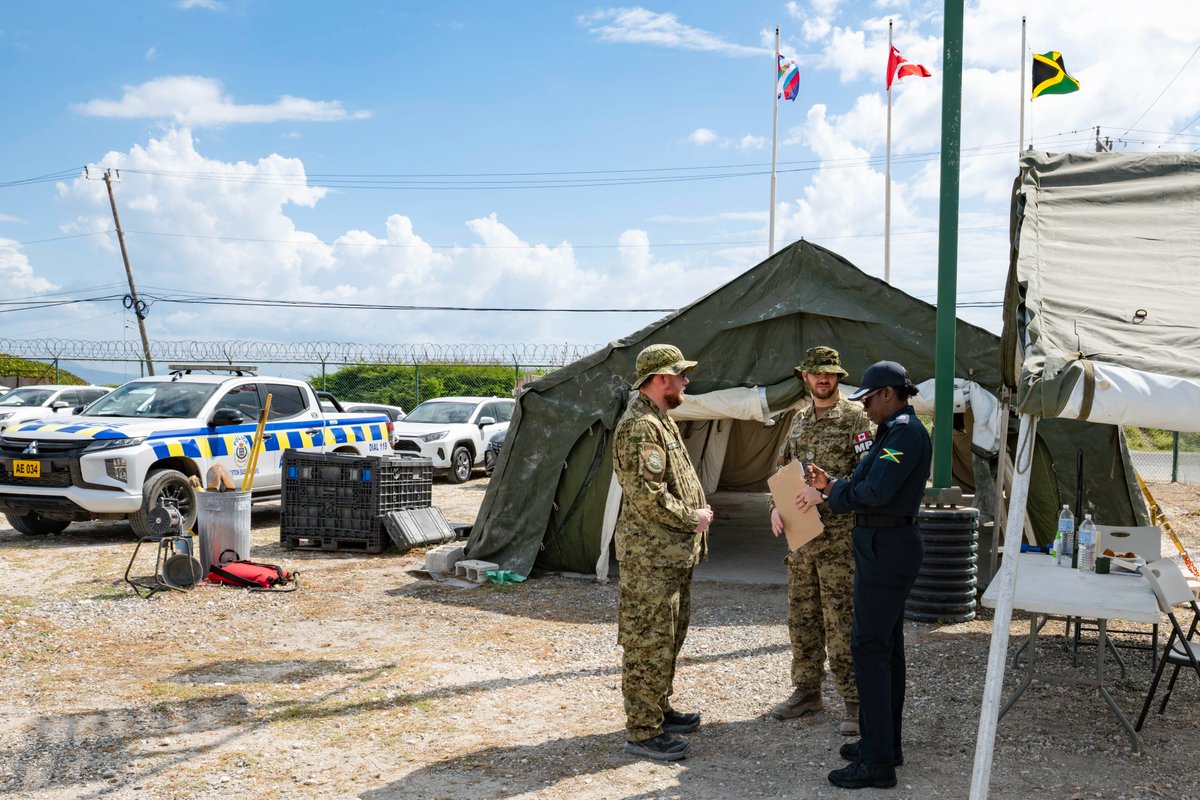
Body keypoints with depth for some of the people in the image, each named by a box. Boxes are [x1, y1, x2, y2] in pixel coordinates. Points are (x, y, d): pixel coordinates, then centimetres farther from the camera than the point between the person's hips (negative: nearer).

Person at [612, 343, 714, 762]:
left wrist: (697, 514, 9)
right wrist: (693, 519, -13)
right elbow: (648, 496, -25)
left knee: (669, 637, 19)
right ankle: (643, 733, 3)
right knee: (649, 643, -4)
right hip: (651, 555, -11)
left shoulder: (660, 420, 16)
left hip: (673, 553, 11)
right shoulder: (639, 426, -19)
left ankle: (659, 711, 32)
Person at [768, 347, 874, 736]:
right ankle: (807, 692, 25)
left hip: (840, 536, -7)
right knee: (801, 616, 13)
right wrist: (776, 507, 2)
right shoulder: (799, 420, 14)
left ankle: (856, 703, 2)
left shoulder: (855, 417, -6)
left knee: (841, 620, -6)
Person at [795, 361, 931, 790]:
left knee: (869, 647, -9)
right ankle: (885, 743, 27)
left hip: (886, 549, -11)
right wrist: (830, 483, 9)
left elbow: (875, 492, -25)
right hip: (885, 546, 11)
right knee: (885, 646, 16)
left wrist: (825, 494, -13)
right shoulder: (896, 431, 15)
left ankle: (877, 762, -4)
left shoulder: (906, 432, -17)